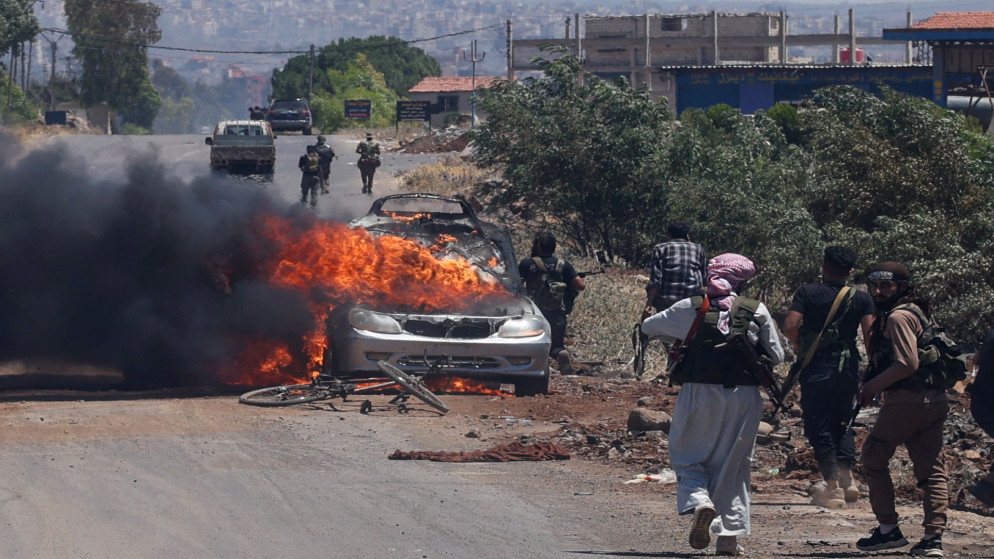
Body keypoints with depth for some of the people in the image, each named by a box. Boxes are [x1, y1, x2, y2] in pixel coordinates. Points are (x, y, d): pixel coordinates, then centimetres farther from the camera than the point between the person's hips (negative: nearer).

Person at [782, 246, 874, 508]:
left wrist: (800, 347, 4)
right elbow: (870, 333, -8)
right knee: (842, 424, 19)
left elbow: (790, 326, -15)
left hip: (816, 369, -3)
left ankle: (832, 487, -4)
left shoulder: (808, 293, -4)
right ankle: (847, 479, 9)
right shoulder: (861, 299, 2)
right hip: (848, 368, 3)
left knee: (819, 427, 1)